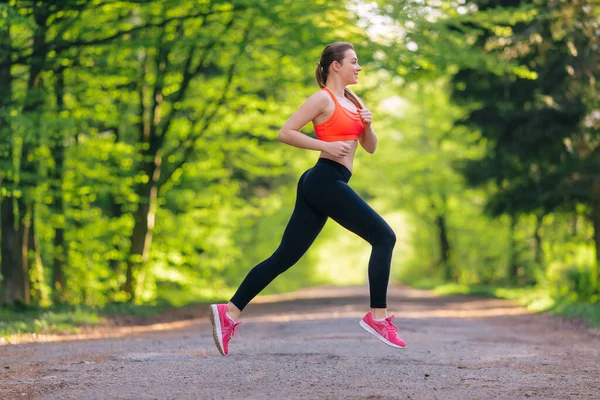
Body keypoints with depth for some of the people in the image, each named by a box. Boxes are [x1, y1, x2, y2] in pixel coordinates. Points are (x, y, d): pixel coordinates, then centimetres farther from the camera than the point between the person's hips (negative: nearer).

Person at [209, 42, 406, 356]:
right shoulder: (323, 98, -4)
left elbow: (370, 147, 23)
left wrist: (368, 125, 3)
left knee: (284, 257, 4)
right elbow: (285, 132, -10)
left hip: (321, 186, 9)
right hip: (326, 180, -9)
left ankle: (229, 312, 2)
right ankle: (378, 316, -4)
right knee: (384, 237, -6)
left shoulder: (354, 101, 21)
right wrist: (326, 145, -16)